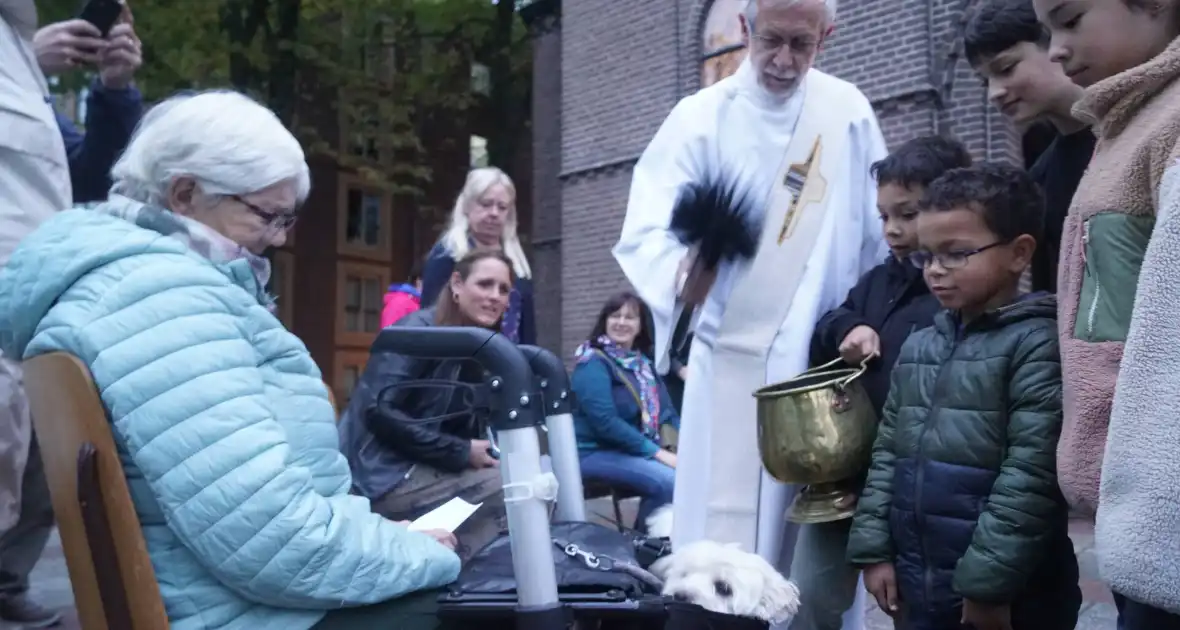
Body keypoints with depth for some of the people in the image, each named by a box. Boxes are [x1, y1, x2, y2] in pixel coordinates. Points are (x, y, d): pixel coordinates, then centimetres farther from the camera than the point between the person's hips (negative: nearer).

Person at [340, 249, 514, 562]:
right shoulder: (419, 330, -10)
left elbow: (468, 430, 15)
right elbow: (379, 411, -21)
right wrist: (460, 453, -18)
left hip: (419, 471, 9)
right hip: (384, 476, -9)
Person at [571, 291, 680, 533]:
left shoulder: (643, 362, 14)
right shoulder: (593, 363, -11)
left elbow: (664, 411, 11)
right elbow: (605, 422, -21)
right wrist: (657, 452, -23)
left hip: (634, 450, 7)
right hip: (595, 452, -7)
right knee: (668, 481, -26)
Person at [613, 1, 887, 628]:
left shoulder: (848, 110, 4)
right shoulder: (701, 117, -4)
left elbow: (881, 235, 11)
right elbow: (644, 231, -14)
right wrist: (682, 271, -34)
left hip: (829, 362, 3)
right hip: (734, 361, -2)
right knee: (728, 544, 0)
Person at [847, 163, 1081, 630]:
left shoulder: (1037, 342, -10)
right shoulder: (918, 345, 9)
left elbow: (1030, 476, -16)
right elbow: (888, 452, 11)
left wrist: (989, 583, -17)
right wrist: (874, 548, 5)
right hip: (916, 584, 6)